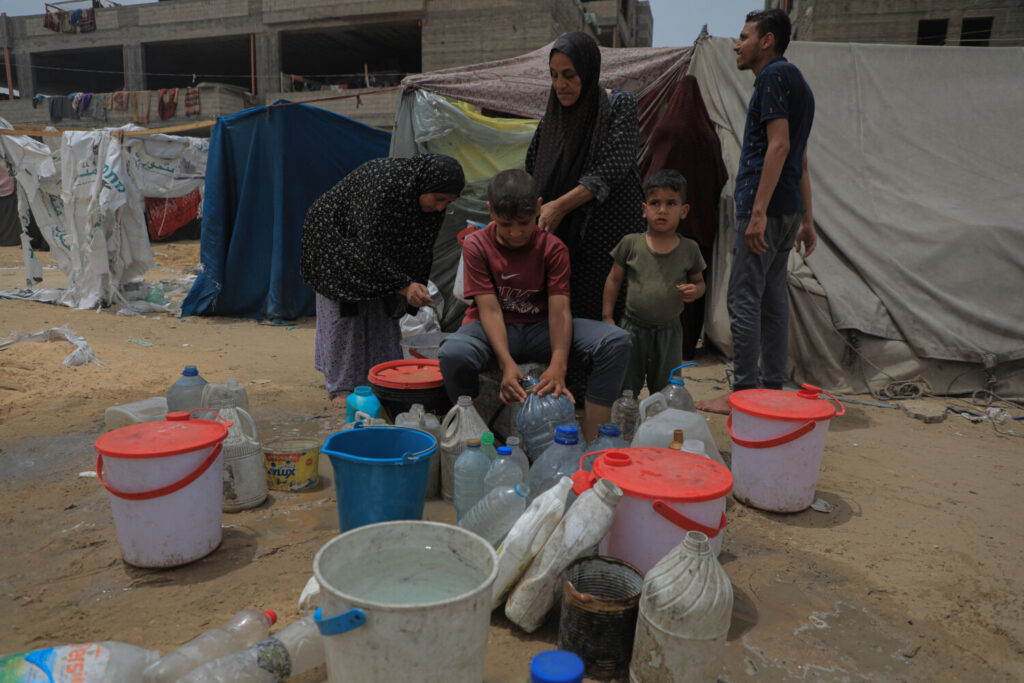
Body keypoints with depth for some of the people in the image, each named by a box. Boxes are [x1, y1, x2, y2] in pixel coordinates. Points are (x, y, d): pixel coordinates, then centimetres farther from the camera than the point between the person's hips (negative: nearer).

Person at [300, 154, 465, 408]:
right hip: (335, 239, -6)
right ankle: (340, 388, 3)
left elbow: (421, 249, -4)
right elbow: (370, 250, -37)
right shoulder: (382, 184, -39)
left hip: (375, 248, 6)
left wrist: (415, 290, -6)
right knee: (341, 313, -5)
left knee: (381, 311, 4)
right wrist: (403, 285, -38)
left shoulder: (432, 201, -17)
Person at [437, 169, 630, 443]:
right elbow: (490, 309, -16)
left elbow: (559, 310, -15)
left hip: (539, 328, 2)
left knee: (617, 341, -22)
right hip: (493, 331, -2)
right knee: (453, 354, -38)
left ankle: (592, 444, -19)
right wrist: (507, 364, -32)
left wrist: (558, 366, -33)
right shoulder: (476, 246, -8)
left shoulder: (553, 248, -5)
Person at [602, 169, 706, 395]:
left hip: (669, 330, 1)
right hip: (633, 326, -1)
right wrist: (607, 316, 0)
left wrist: (695, 290, -13)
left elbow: (699, 281, 11)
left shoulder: (689, 249, -2)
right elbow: (614, 279, 3)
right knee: (626, 388, 10)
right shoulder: (631, 243, -5)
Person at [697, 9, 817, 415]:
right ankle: (773, 388, 17)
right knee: (772, 297, 11)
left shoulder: (774, 74, -7)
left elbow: (779, 144, -19)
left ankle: (744, 394, -4)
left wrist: (758, 211, -24)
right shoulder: (795, 81, 23)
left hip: (766, 207, -10)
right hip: (788, 208, 10)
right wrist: (806, 220, 21)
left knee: (744, 299, -7)